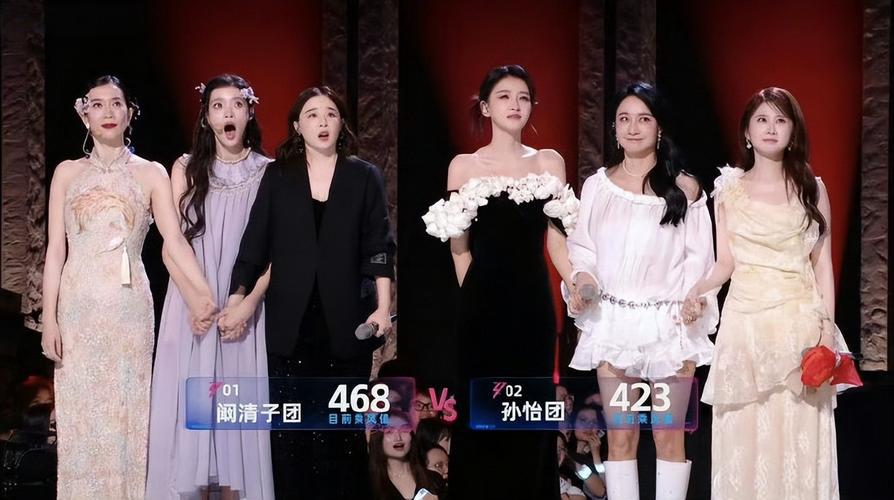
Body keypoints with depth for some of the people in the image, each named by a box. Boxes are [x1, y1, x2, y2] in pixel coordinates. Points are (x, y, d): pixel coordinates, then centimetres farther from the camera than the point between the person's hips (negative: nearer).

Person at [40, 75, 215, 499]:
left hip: (130, 309, -1)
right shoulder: (68, 173, 8)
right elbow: (55, 250, 5)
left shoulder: (151, 174, 6)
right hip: (79, 309, 1)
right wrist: (49, 318, -4)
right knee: (82, 418, 1)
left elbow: (175, 239, -7)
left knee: (127, 418, 0)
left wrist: (201, 292, -25)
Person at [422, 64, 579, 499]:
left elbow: (556, 240, 3)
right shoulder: (464, 167, 2)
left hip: (532, 302, 2)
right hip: (482, 304, -1)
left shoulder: (549, 163, 7)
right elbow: (459, 247, 5)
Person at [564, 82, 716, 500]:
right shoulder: (596, 187, 8)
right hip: (613, 322, 1)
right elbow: (582, 250, 9)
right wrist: (581, 280, -11)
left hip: (670, 323, -1)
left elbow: (698, 257, 2)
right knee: (619, 436, 3)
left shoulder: (685, 189, 4)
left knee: (669, 435, 0)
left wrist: (694, 298, -15)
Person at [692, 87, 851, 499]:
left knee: (797, 432, -1)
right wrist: (695, 290, -16)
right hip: (745, 320, 0)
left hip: (800, 321, 0)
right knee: (745, 432, 0)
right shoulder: (729, 190, 6)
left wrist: (828, 327, -3)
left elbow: (823, 263, 6)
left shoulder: (812, 189, 7)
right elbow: (725, 264, 3)